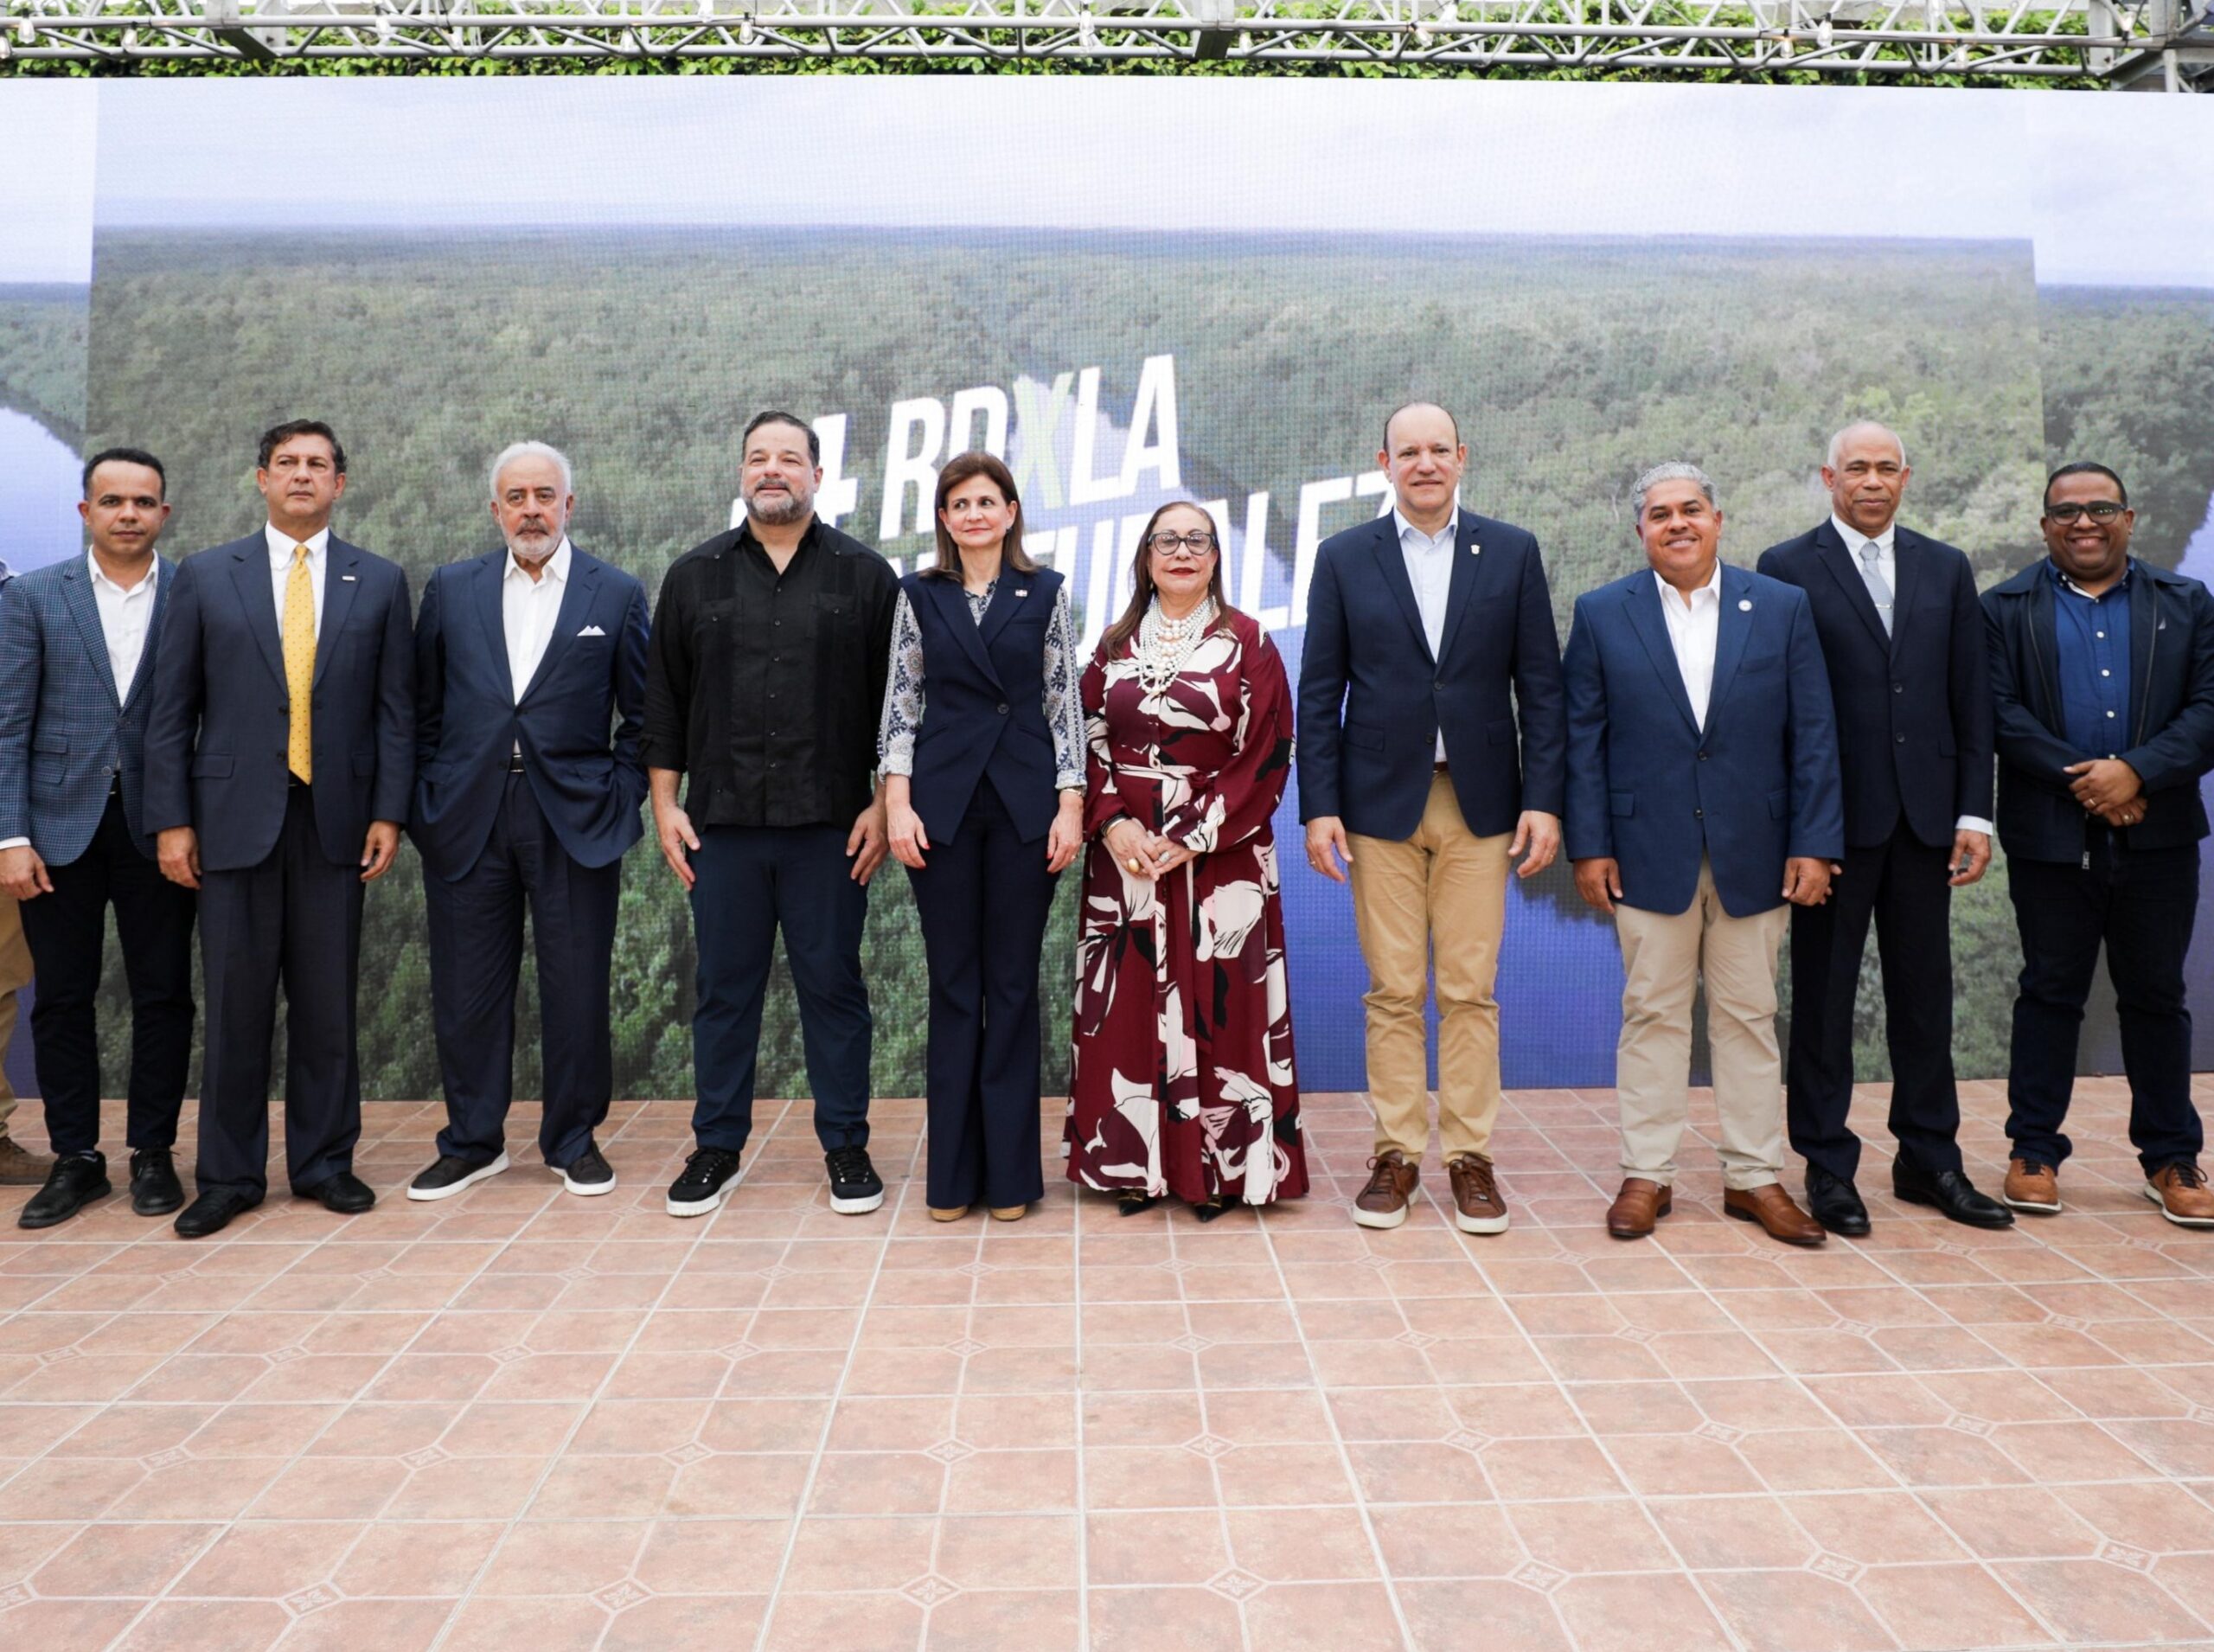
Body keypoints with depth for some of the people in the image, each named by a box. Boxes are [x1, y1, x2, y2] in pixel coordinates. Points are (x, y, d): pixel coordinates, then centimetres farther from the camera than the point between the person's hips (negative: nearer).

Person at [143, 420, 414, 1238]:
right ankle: (229, 1176, 15)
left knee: (327, 1002, 6)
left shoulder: (379, 581, 7)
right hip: (236, 817, 0)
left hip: (336, 818, 1)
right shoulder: (204, 577, 6)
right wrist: (171, 821, -1)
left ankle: (323, 1162, 18)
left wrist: (388, 812, -2)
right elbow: (171, 710, 5)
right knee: (235, 1003, 3)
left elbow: (395, 708, 5)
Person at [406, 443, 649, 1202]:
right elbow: (423, 707, 12)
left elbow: (642, 714, 7)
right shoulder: (451, 589, 9)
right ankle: (471, 1141, 22)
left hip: (575, 819, -1)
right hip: (467, 818, 2)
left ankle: (574, 1139, 19)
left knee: (577, 989, 4)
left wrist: (621, 797, -1)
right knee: (467, 988, 7)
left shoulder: (617, 594, 4)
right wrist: (425, 799, 6)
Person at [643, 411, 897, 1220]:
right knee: (725, 988, 9)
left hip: (829, 826, -2)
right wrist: (664, 805, 3)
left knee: (833, 986, 5)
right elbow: (663, 701, 10)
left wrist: (884, 805, -4)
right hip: (721, 822, 2)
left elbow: (896, 698, 2)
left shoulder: (865, 575, 4)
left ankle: (846, 1147, 16)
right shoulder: (694, 576, 10)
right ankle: (716, 1147, 21)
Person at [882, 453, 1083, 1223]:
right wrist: (897, 804, -3)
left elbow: (1065, 703, 4)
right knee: (953, 985, 5)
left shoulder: (1044, 593, 6)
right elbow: (901, 704, 6)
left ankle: (1011, 1170, 14)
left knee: (1014, 984, 4)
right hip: (943, 803, 1)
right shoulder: (919, 596, 8)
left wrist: (1071, 805, -4)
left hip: (1025, 802, -1)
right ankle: (953, 1171, 14)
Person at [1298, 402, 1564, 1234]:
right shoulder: (1344, 557, 5)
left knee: (1471, 989, 4)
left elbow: (1540, 685, 4)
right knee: (1394, 991, 4)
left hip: (1480, 801, 0)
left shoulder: (1512, 551, 6)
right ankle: (1396, 1154, 15)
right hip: (1381, 799, 0)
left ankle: (1470, 1156, 15)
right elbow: (1320, 692, 3)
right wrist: (1319, 807, -4)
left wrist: (1542, 799, -4)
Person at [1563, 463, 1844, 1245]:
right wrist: (1589, 846, -5)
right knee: (1652, 1014, 6)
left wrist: (1814, 844, -5)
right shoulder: (1602, 614, 2)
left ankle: (1754, 1177, 20)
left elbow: (1813, 736, 2)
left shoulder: (1782, 607, 4)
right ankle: (1646, 1174, 16)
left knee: (1749, 1017, 9)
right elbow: (1583, 739, 1)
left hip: (1752, 852, 1)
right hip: (1650, 852, -1)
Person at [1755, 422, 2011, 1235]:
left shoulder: (1946, 570, 11)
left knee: (1925, 991, 11)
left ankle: (1929, 1159, 24)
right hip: (1832, 816, -4)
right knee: (1823, 994, 5)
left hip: (1924, 815, 4)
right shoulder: (1787, 569, -2)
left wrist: (1974, 811, 3)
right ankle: (1827, 1164, 15)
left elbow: (1971, 699, 10)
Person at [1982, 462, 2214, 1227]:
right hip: (2051, 840, -1)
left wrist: (2137, 772, -16)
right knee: (2050, 993, 7)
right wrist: (2079, 780, -15)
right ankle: (2035, 1151, 16)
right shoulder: (2007, 609, 5)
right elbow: (2001, 710, -6)